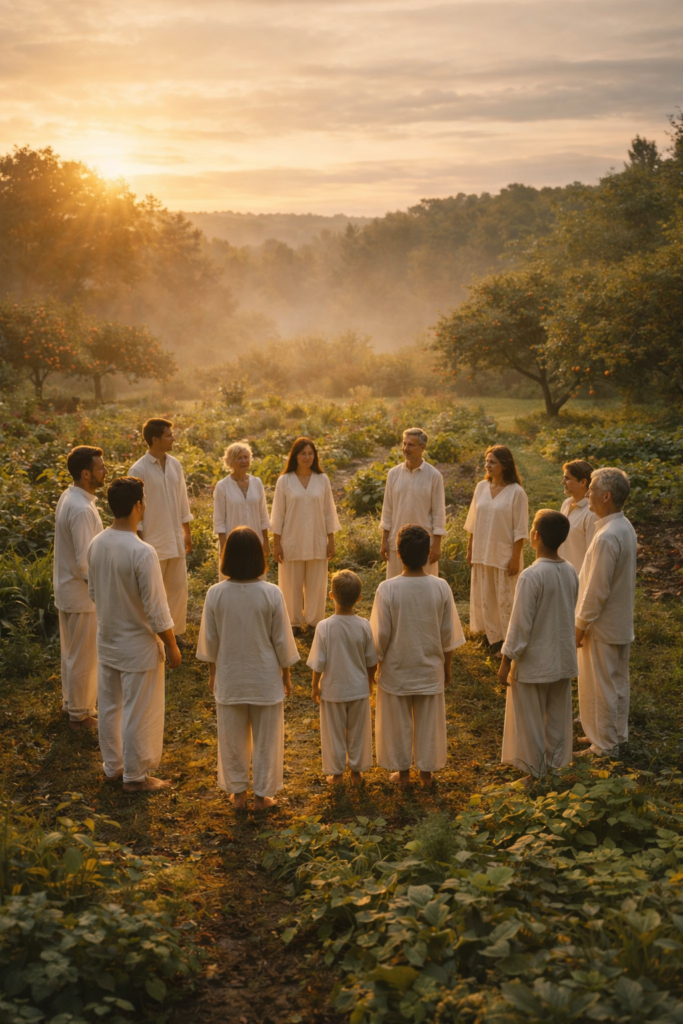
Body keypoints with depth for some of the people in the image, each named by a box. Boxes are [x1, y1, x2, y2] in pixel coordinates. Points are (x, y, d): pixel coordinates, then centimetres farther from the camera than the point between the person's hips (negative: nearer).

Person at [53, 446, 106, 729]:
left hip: (66, 588, 9)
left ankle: (70, 702, 38)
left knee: (71, 651, 23)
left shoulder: (68, 497, 2)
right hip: (81, 593, -9)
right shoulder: (82, 510, -28)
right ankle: (80, 714, 19)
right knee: (84, 657, 6)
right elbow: (85, 563, -27)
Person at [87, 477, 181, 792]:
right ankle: (135, 776, 22)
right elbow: (156, 610, -21)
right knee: (139, 715, 9)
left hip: (107, 640, 7)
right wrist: (172, 646, -9)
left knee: (109, 707, 20)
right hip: (138, 646, -7)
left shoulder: (96, 544, -6)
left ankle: (112, 766, 36)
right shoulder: (142, 553, -27)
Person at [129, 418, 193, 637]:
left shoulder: (175, 465, 4)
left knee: (178, 587, 11)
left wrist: (187, 532, 12)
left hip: (175, 540, 6)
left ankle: (175, 632, 25)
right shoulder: (138, 470, -14)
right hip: (153, 542, -5)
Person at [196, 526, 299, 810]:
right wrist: (286, 675, 7)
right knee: (266, 739, 15)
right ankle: (262, 794, 25)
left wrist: (212, 673, 13)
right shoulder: (271, 593, -18)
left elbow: (209, 640, -3)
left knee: (232, 738, 18)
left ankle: (237, 793, 30)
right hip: (265, 680, -1)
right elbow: (282, 641, -8)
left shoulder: (215, 594, -14)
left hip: (229, 679, 1)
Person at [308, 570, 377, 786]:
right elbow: (372, 661, -4)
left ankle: (336, 773, 26)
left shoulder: (324, 627, -21)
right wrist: (369, 682, 14)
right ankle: (356, 771, 29)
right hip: (359, 689, 2)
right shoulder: (364, 626, -14)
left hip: (332, 690, -2)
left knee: (334, 732, 15)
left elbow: (318, 663, -14)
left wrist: (315, 686, 2)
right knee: (357, 731, 18)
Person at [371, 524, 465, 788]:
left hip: (396, 670, -2)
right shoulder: (441, 587, -13)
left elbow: (380, 635, -13)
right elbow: (448, 634, -4)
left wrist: (375, 665, 3)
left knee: (398, 721, 15)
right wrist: (447, 667, 11)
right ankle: (426, 771, 28)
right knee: (428, 721, 17)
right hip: (430, 670, 2)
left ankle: (402, 772, 27)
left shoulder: (387, 589, -20)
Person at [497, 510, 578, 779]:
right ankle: (555, 765, 32)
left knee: (530, 720, 11)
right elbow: (570, 614, 8)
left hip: (533, 662, -6)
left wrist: (506, 662, -10)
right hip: (562, 659, 6)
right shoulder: (571, 572, -4)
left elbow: (519, 624, -20)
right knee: (557, 718, 19)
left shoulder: (531, 576, -24)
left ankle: (533, 770, 22)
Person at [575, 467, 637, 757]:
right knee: (618, 682, 19)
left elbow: (596, 590, -25)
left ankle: (604, 746, 15)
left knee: (600, 687, 4)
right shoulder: (625, 527, 3)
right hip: (622, 623, 9)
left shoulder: (607, 537, -27)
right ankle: (616, 734, 33)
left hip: (602, 626, -9)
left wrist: (580, 625, -14)